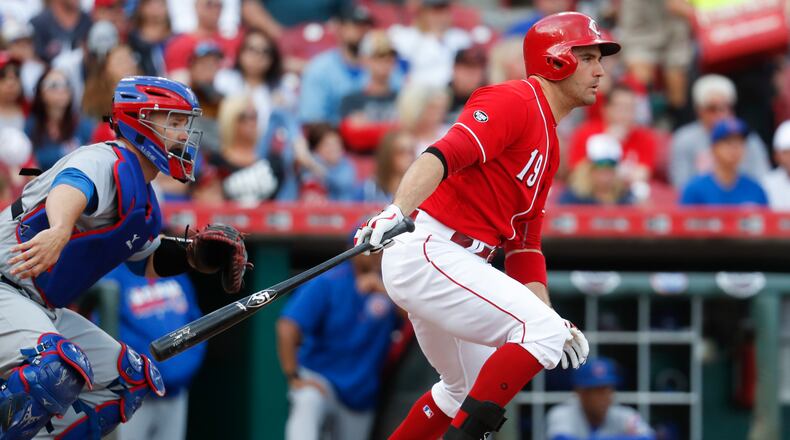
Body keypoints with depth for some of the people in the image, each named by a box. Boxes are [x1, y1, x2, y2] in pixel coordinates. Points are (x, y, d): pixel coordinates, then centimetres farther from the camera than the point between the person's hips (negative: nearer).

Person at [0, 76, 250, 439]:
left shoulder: (145, 205, 14)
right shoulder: (106, 161, -16)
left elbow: (147, 264, 28)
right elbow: (69, 189, -39)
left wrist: (192, 256, 8)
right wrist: (59, 231, -62)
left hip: (45, 310, 11)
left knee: (133, 379, 14)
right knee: (59, 368, -35)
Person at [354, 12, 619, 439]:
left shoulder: (549, 145, 22)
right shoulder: (514, 101, -9)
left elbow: (524, 244, 23)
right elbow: (444, 155, -25)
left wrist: (551, 321, 13)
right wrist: (396, 212, -41)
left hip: (456, 264, 11)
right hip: (429, 254, -11)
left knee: (468, 387, 24)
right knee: (540, 332, -20)